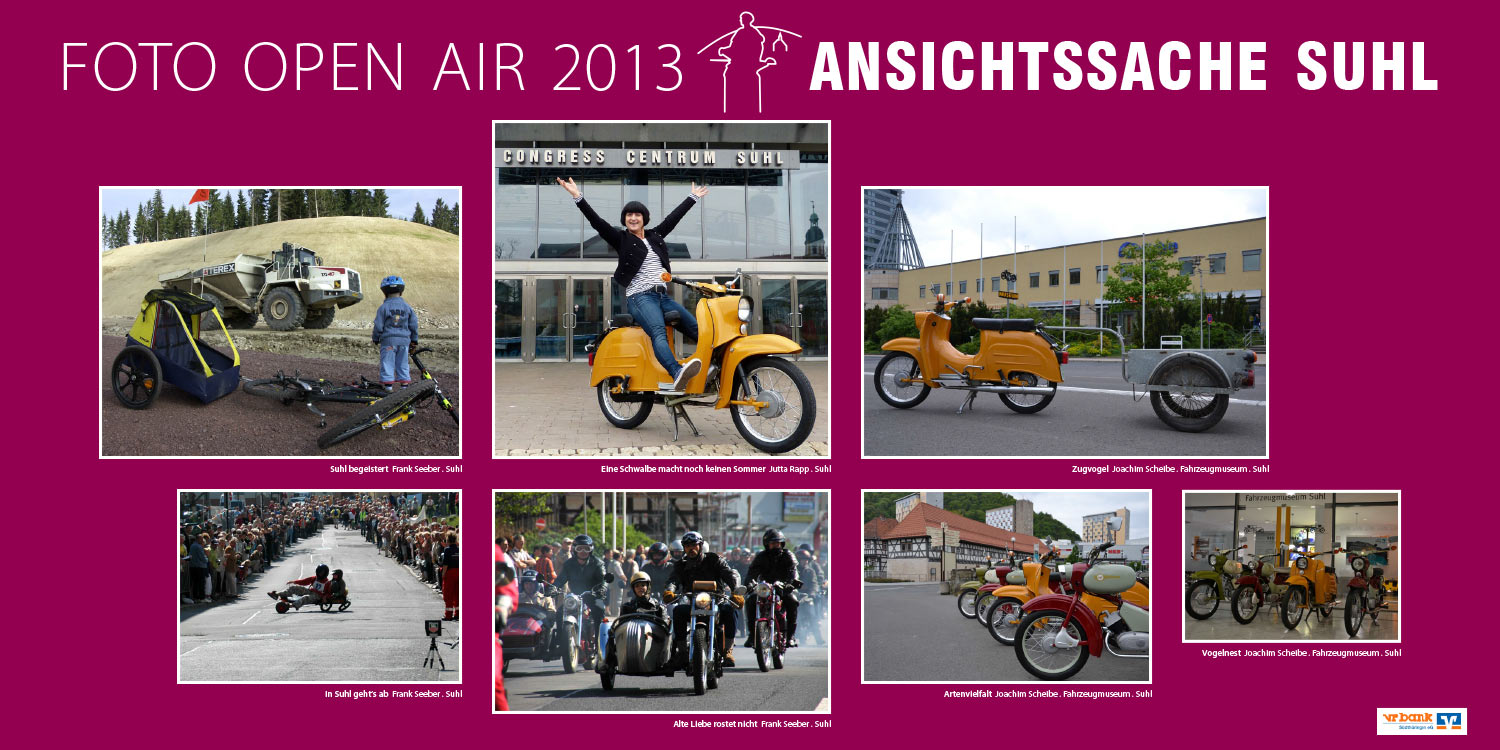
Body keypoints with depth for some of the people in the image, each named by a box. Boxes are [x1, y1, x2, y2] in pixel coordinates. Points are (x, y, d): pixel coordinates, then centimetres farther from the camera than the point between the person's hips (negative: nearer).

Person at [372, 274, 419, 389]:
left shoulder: (383, 307, -5)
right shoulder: (407, 307, 4)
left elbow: (378, 326, -4)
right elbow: (413, 325, 7)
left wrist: (375, 338, 11)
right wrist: (413, 340, 18)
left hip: (388, 339, -3)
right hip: (404, 340, 3)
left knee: (387, 363, 1)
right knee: (403, 364, 10)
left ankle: (388, 385, -3)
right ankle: (404, 384, 11)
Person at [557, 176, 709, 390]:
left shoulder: (655, 236, 21)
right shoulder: (621, 239, 7)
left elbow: (674, 217, 31)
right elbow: (597, 222, -3)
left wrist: (693, 197, 40)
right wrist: (578, 197, -13)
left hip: (663, 296, 7)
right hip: (640, 297, -7)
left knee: (697, 329, -2)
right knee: (658, 333, -33)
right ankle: (677, 373, -56)